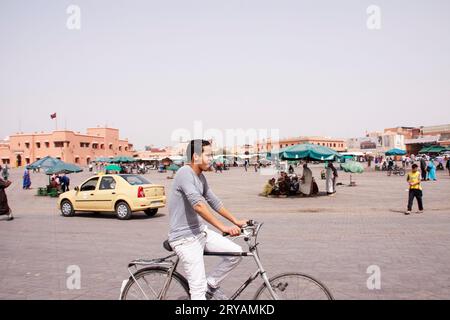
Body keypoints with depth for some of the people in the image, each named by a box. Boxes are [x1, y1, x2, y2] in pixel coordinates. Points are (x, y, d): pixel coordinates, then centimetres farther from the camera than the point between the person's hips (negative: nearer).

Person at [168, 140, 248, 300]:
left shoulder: (200, 177, 9)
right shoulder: (185, 173, -20)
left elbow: (214, 202, 15)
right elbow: (197, 204, -32)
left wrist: (236, 222, 11)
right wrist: (223, 227, -36)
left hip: (201, 231, 9)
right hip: (185, 237, -9)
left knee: (236, 252, 0)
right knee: (198, 289, -6)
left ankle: (211, 285, 17)